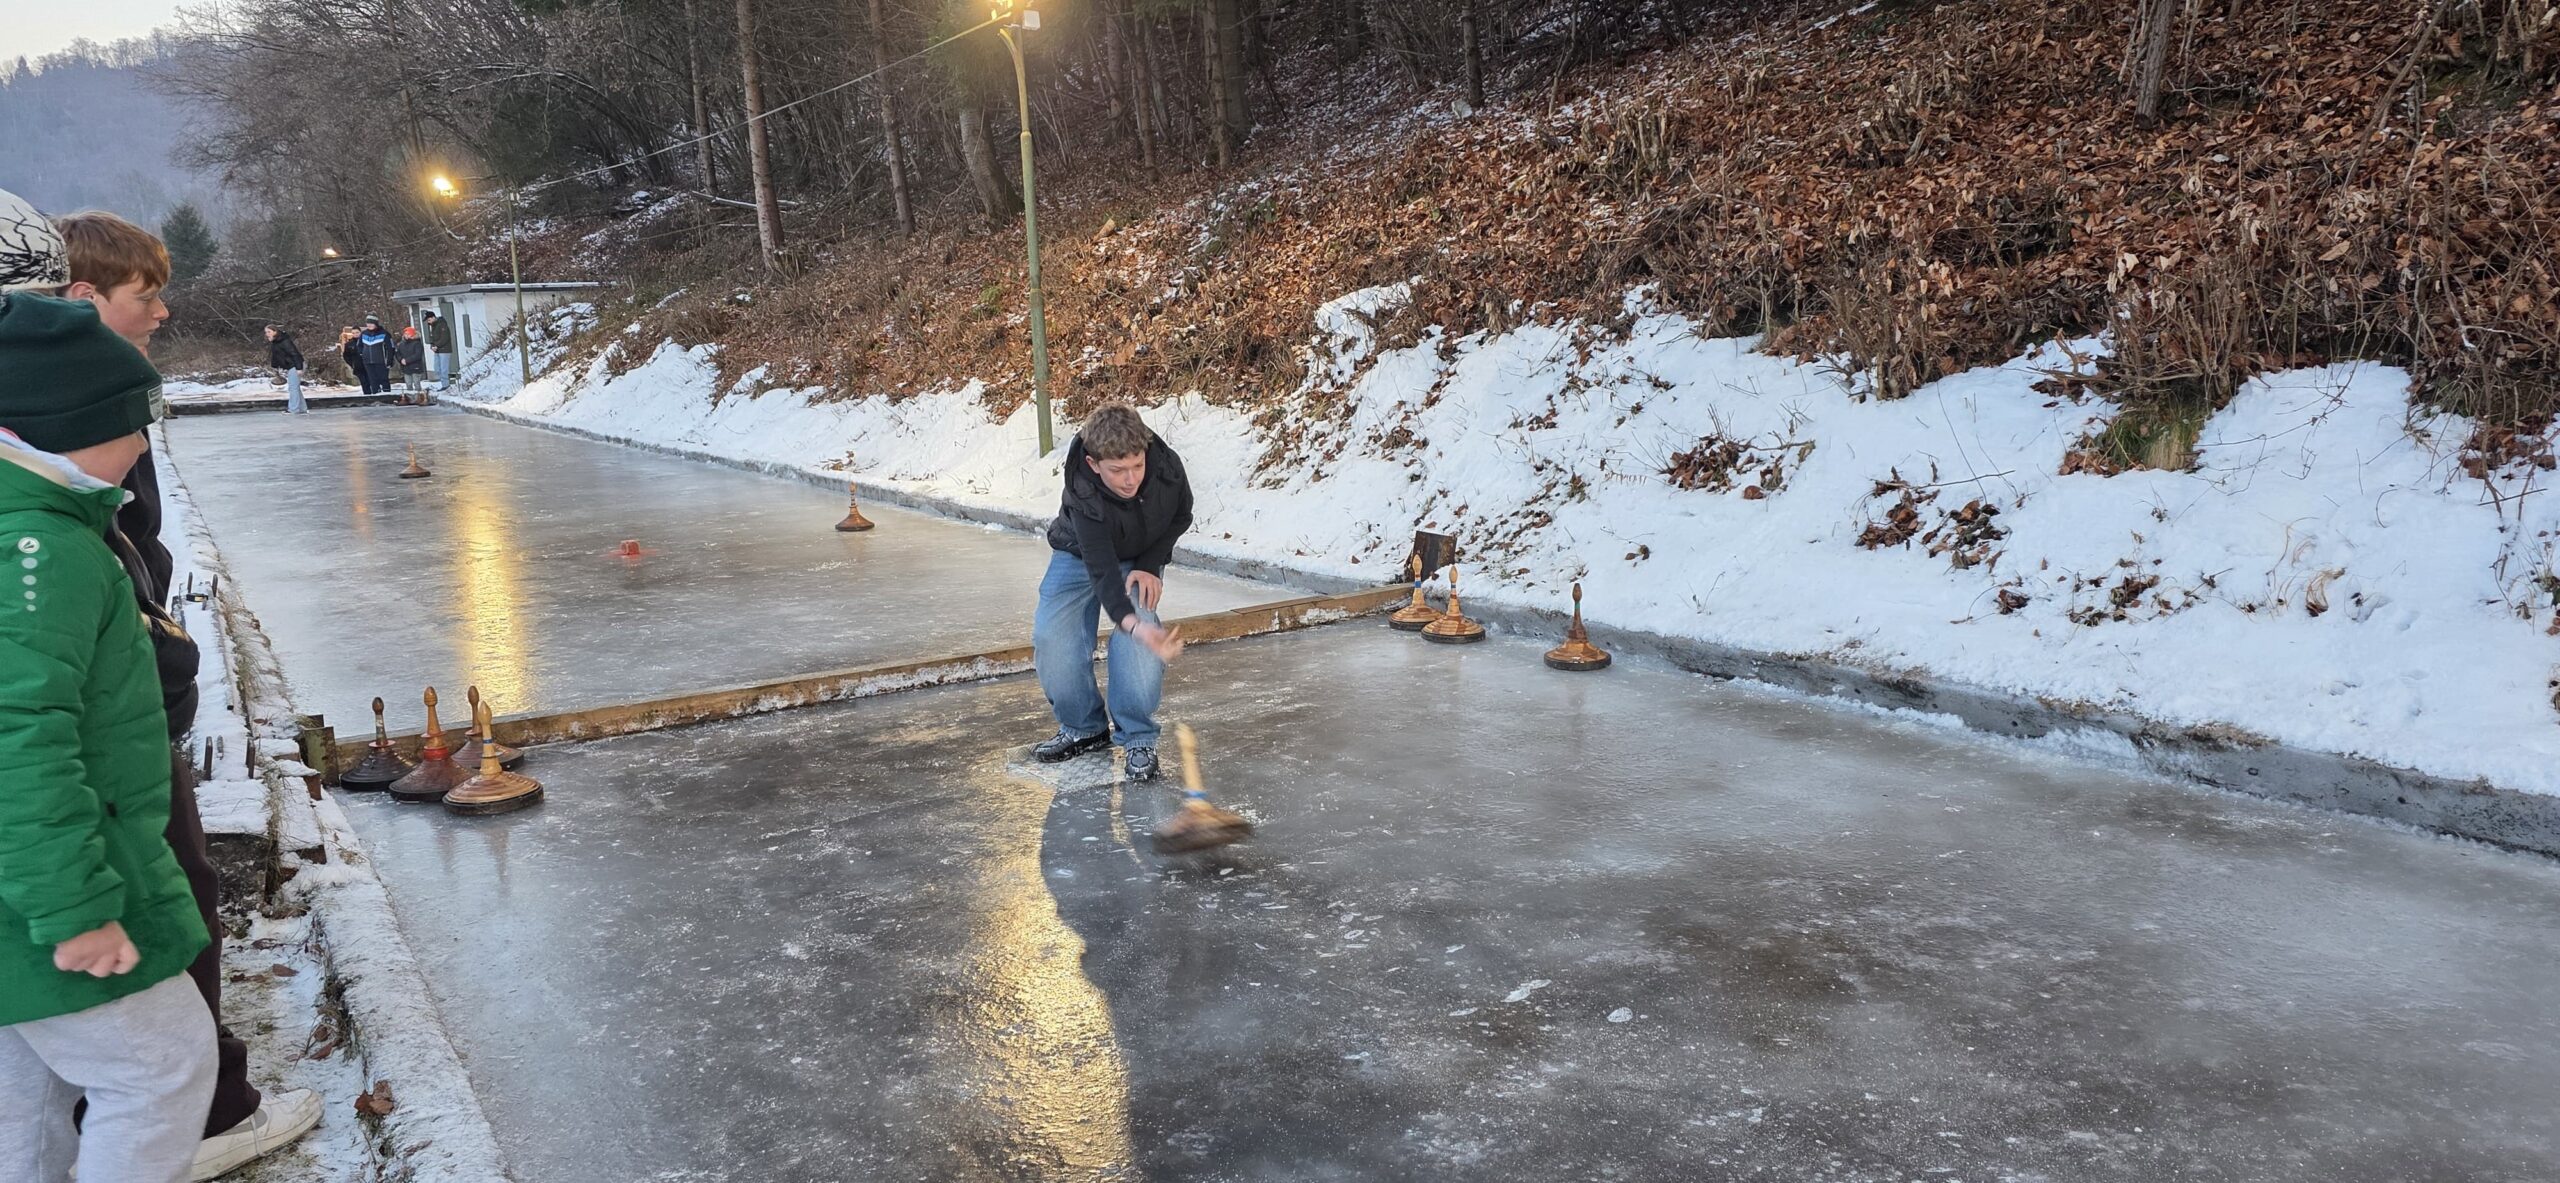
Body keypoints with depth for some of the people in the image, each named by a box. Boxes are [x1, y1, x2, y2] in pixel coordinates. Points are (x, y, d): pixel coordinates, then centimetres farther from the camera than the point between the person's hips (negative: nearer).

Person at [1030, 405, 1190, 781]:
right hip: (1080, 556, -1)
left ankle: (1137, 738, -10)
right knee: (1050, 637, -16)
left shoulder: (1166, 466, -31)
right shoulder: (1082, 497, -39)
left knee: (1136, 643, -24)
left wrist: (1151, 565, -18)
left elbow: (1181, 516, -7)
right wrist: (1133, 625, -61)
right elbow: (1102, 571, -45)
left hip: (1140, 560, 1)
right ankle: (1084, 727, 6)